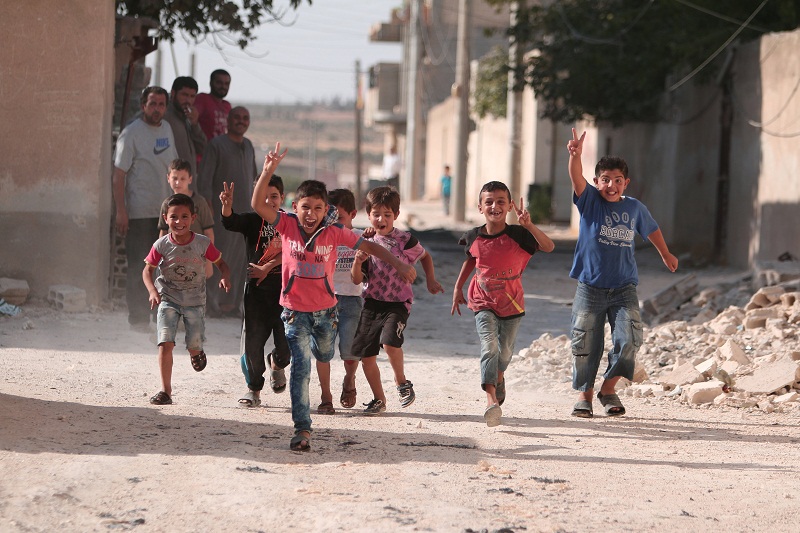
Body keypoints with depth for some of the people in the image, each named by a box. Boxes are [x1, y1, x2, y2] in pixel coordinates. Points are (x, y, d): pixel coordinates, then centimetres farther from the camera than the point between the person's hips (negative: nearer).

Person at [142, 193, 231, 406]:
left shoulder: (203, 244, -11)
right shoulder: (161, 245, -11)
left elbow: (220, 262, 1)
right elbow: (148, 270, 0)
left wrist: (225, 277, -20)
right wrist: (152, 291, -17)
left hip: (195, 302, 0)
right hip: (168, 300, 0)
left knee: (194, 346, 1)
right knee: (165, 344, -14)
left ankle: (197, 353, 42)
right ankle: (165, 391, -6)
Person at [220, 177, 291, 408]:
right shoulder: (252, 221, 3)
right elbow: (230, 222, -15)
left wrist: (267, 268, -12)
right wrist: (227, 206, -36)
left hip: (284, 289, 0)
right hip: (256, 291, 0)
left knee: (287, 342, -1)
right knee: (252, 340, -2)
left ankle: (276, 364, 34)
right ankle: (253, 389, 13)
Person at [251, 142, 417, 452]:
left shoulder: (335, 232, -10)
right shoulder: (287, 226, -12)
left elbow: (367, 246, -1)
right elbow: (258, 205, -22)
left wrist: (399, 265, -7)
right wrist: (268, 172, -34)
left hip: (325, 309, 3)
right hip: (295, 310, -3)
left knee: (324, 355, 25)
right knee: (301, 367, -11)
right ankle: (302, 428, -8)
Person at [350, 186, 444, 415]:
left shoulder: (405, 241, -5)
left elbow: (425, 256, 16)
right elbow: (357, 279, 0)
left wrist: (430, 280, 9)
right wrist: (358, 262, -18)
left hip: (398, 302, -4)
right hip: (372, 303, 4)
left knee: (390, 341, -28)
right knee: (366, 355, 3)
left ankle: (402, 383, -3)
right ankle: (379, 399, 21)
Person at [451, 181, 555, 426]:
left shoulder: (517, 235, -15)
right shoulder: (474, 237, -6)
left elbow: (549, 247, -27)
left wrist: (528, 225, -39)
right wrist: (458, 288, 15)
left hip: (511, 303, 0)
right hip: (483, 303, 0)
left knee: (505, 351, 14)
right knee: (489, 346, -20)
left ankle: (499, 376, 49)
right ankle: (491, 398, -30)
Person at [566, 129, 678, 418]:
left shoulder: (635, 208, 4)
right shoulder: (589, 201, -3)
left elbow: (651, 230, 23)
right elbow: (576, 177, -22)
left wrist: (666, 254, 37)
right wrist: (575, 155, -42)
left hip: (624, 288, 1)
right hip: (590, 288, -1)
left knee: (629, 341, -11)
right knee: (585, 345, 3)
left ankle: (609, 387, 9)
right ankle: (585, 393, 21)